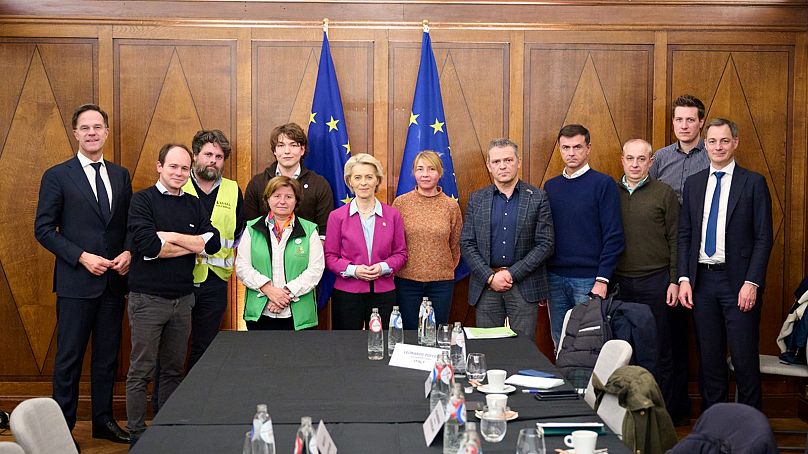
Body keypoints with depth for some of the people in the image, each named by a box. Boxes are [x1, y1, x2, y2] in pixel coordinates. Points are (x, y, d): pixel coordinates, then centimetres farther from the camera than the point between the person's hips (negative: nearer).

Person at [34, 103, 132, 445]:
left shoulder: (121, 175, 10)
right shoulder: (57, 176, -3)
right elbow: (43, 229, -6)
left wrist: (127, 253, -6)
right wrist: (82, 257, -15)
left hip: (114, 280, 4)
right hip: (76, 282, -4)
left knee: (107, 356, 13)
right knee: (69, 358, 3)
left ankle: (103, 421, 25)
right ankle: (62, 427, 14)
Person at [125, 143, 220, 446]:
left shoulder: (194, 205, 10)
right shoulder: (143, 200, -5)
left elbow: (213, 243, -3)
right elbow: (148, 245, -20)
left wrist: (171, 236, -12)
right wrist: (193, 245, -8)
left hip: (183, 297, 5)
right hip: (148, 297, -5)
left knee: (174, 370, 12)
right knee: (141, 371, 2)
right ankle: (136, 433, 13)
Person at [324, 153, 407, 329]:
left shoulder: (393, 215, 6)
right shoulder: (337, 216, 2)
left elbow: (401, 254, 9)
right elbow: (330, 257, 2)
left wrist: (383, 267, -11)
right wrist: (353, 270, -14)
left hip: (383, 294, 1)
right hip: (347, 294, -1)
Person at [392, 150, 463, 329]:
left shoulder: (451, 206, 0)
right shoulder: (401, 203, -1)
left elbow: (455, 246, 10)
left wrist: (446, 270, 11)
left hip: (441, 282, 0)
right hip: (407, 280, 0)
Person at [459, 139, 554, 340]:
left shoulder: (538, 198, 2)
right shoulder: (476, 199, 8)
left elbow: (545, 245, -3)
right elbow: (467, 245, 5)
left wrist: (512, 274, -10)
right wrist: (490, 277, -8)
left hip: (524, 284, -2)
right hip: (486, 285, 2)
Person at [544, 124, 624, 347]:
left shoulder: (603, 184, -5)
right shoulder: (550, 186, 10)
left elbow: (613, 236, -9)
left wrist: (602, 279, -14)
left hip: (588, 279, -4)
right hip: (555, 278, 5)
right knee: (560, 344, 11)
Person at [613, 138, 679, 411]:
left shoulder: (664, 193, 2)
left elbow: (675, 240, 1)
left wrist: (675, 281, -5)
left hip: (655, 281, -2)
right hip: (618, 283, 2)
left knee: (658, 349, 4)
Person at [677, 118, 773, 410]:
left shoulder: (753, 183, -1)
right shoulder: (693, 184, 10)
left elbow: (763, 238, -4)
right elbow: (685, 235, 10)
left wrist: (752, 283, -13)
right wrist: (684, 279, 0)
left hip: (738, 282, -4)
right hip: (702, 280, 4)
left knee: (744, 358, -1)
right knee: (709, 357, 10)